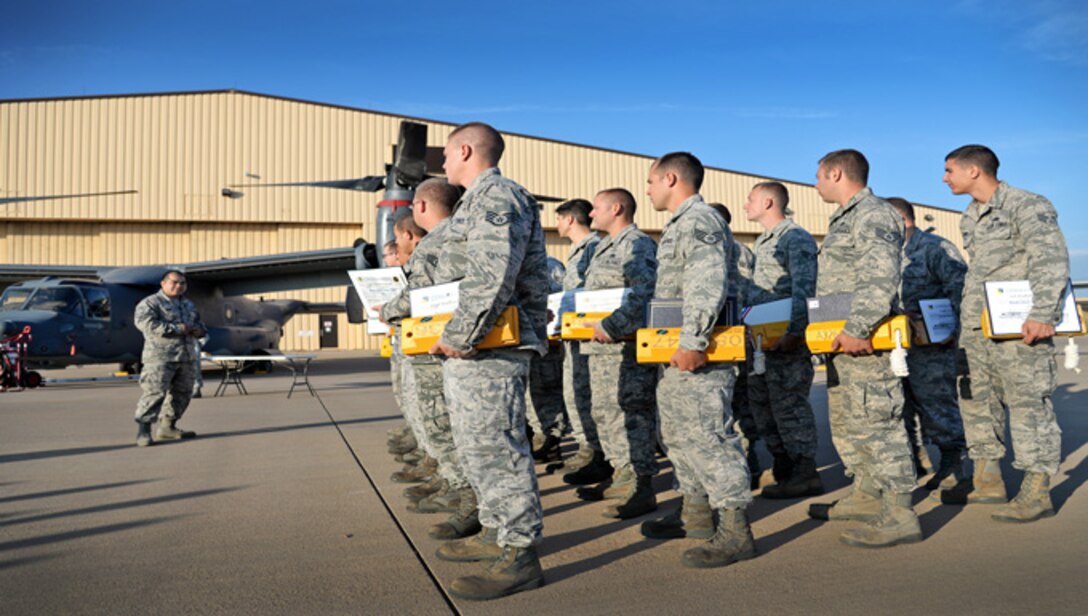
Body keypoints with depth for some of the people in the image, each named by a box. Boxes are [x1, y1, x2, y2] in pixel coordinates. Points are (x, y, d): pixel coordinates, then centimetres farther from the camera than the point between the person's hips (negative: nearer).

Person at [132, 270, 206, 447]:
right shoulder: (150, 303, -4)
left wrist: (199, 330, 5)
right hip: (160, 356, -8)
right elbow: (145, 323, -19)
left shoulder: (188, 305, 22)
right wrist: (176, 329, -21)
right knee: (155, 392, -15)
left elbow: (199, 322, 32)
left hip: (185, 357, 8)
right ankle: (144, 430, -12)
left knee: (182, 393, 11)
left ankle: (167, 427, 23)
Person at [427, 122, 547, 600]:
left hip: (487, 347, -11)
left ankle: (520, 555, -2)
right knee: (477, 445, 17)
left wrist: (458, 337, -21)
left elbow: (491, 278, -23)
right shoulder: (480, 200, 22)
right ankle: (496, 534, 28)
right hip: (468, 351, 11)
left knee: (494, 447, -8)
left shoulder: (495, 197, -11)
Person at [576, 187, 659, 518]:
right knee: (604, 411, 14)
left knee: (631, 414, -9)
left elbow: (643, 293, -23)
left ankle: (641, 487, -4)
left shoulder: (637, 244, -10)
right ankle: (622, 476, 25)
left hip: (627, 345, -11)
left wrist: (611, 326, -26)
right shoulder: (604, 247, 21)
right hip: (601, 346, 11)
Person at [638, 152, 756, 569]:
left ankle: (735, 531, -6)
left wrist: (693, 343, -30)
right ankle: (695, 513, 29)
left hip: (697, 354, -11)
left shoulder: (699, 221, -13)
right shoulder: (680, 224, 20)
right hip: (675, 352, 11)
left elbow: (708, 286, -25)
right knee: (678, 433, 17)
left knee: (707, 436, -10)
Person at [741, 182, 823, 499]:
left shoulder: (796, 238, -9)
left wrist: (794, 331, -28)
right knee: (762, 402, 12)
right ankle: (784, 469, 21)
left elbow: (803, 290, -20)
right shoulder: (761, 242, 20)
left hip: (785, 338, -10)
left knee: (789, 404, -6)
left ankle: (805, 475, 3)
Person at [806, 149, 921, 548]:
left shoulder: (874, 216, -13)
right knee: (845, 422, 17)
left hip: (866, 341, -11)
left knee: (876, 424, -9)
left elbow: (880, 280, -26)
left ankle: (899, 518, -4)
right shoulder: (845, 219, 20)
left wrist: (858, 329, -32)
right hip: (842, 340, 11)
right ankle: (868, 497, 29)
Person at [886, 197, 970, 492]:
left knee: (937, 404, -4)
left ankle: (953, 464, 6)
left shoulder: (935, 247, -6)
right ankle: (912, 464, 22)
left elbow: (960, 284, -17)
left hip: (931, 346, -8)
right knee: (903, 409, 12)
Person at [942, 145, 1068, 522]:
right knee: (977, 400, 11)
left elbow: (1051, 260, -17)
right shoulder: (970, 218, 18)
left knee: (1029, 403, -5)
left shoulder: (1027, 206, -7)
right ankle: (988, 482, 22)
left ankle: (1037, 494, 1)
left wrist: (1042, 314, -26)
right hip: (975, 328, 9)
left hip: (1017, 326, -9)